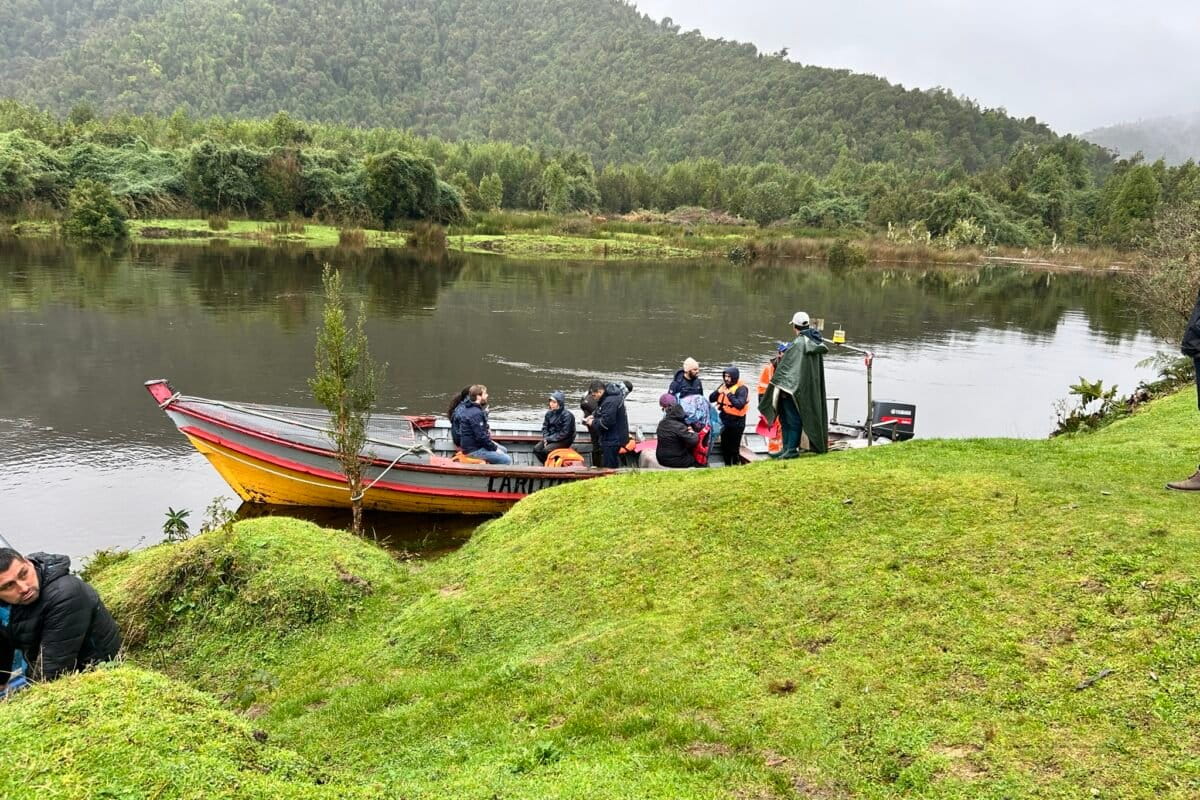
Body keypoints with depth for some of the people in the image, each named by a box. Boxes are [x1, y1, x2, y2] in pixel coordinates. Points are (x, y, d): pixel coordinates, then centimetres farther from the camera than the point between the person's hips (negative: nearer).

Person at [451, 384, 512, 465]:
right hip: (474, 450, -11)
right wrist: (495, 449, -14)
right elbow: (481, 437, -24)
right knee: (507, 460, -14)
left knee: (504, 451, 22)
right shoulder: (475, 413, -26)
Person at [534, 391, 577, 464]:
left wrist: (549, 439, -18)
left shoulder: (567, 415, -18)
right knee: (536, 448, -12)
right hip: (551, 438, 7)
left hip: (564, 441, -7)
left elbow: (564, 433, -20)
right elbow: (545, 427, 12)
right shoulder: (549, 413, 3)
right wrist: (546, 438, -8)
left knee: (546, 450, -27)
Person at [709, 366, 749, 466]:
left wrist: (729, 394, -26)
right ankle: (727, 466, 32)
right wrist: (718, 392, -13)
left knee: (734, 447, -4)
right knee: (724, 446, 17)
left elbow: (740, 404, -28)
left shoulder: (741, 389, -13)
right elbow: (711, 399, 5)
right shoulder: (724, 386, 8)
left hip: (736, 422, -7)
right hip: (724, 420, 7)